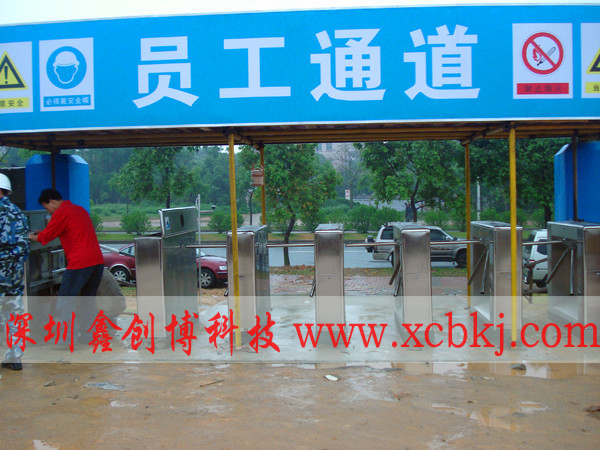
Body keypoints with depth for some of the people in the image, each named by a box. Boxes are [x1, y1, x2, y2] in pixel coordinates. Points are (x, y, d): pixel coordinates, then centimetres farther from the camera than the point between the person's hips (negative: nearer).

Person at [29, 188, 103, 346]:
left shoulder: (61, 213, -5)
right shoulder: (79, 209, 21)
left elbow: (46, 236, 2)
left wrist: (33, 237, 22)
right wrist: (41, 234, 35)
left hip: (79, 263, -8)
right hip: (97, 260, 8)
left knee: (65, 301, 1)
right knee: (88, 300, 16)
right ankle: (88, 335, 19)